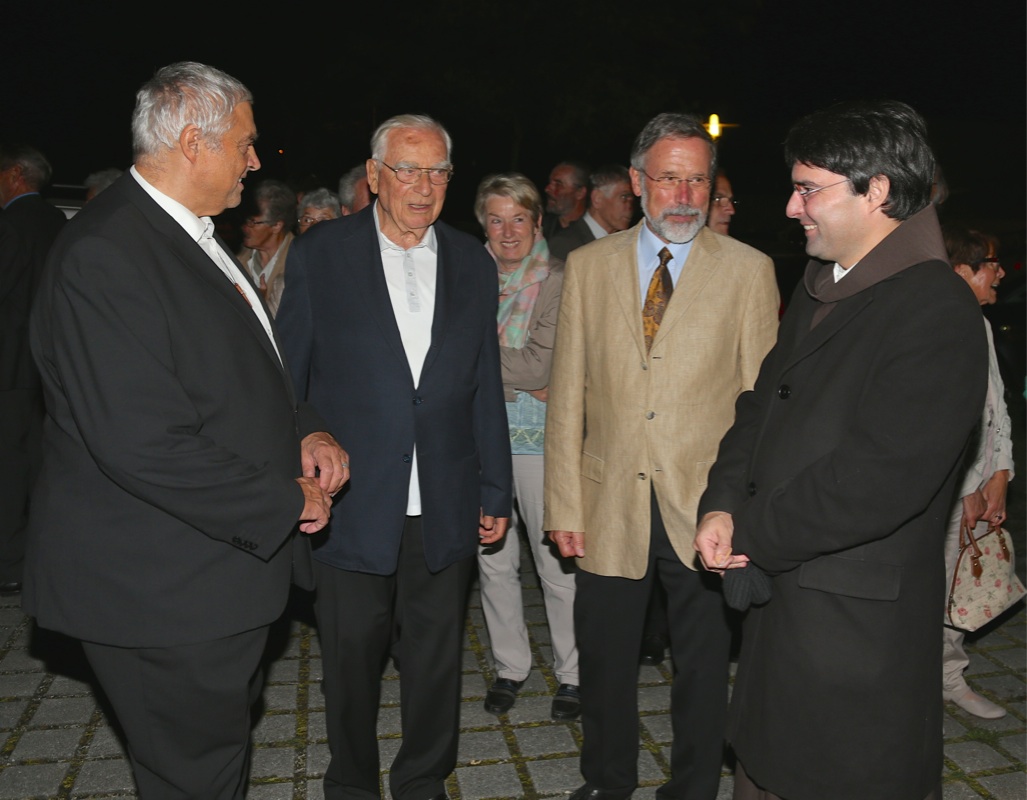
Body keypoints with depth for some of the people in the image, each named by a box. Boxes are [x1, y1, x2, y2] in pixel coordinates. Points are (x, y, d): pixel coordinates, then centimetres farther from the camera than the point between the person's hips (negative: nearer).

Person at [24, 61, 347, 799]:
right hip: (165, 594, -9)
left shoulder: (198, 237, 11)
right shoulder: (104, 254, -21)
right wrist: (285, 501, -18)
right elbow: (142, 446, -28)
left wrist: (304, 432, 1)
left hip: (229, 564, 10)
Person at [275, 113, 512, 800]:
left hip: (445, 512, 2)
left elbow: (485, 389, 8)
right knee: (351, 662, 13)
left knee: (436, 660, 15)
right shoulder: (318, 255, -2)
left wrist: (495, 493, 8)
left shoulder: (473, 264, 6)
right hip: (351, 507, -2)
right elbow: (287, 381, 0)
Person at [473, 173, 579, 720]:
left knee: (557, 562, 3)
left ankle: (571, 673, 23)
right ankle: (509, 666, 30)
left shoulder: (560, 281, -4)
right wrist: (520, 383, -11)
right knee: (493, 560, 11)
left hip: (540, 438, -3)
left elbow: (542, 364, -13)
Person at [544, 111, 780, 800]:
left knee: (704, 667, 13)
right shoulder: (588, 265, 5)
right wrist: (564, 506, -1)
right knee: (604, 660, 15)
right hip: (610, 508, 2)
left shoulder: (749, 271, 0)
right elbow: (568, 395, 3)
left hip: (706, 511, -1)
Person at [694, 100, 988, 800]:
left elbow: (880, 479, -25)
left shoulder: (937, 311, -18)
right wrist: (723, 503, -4)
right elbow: (762, 404, 12)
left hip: (858, 623, -8)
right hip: (779, 590, 8)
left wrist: (751, 532, -14)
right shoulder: (818, 290, 11)